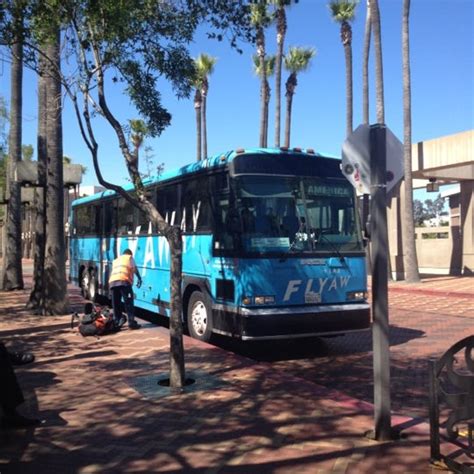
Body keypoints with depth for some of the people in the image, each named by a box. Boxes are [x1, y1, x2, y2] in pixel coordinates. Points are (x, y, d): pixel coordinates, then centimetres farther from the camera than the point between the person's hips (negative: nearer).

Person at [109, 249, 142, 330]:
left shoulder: (116, 260, 37)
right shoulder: (129, 257, 23)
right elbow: (134, 268, 14)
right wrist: (139, 278, 16)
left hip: (112, 282, 5)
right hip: (123, 281, -5)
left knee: (116, 304, 11)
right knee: (129, 303, -3)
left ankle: (117, 322, 11)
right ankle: (132, 323, -6)